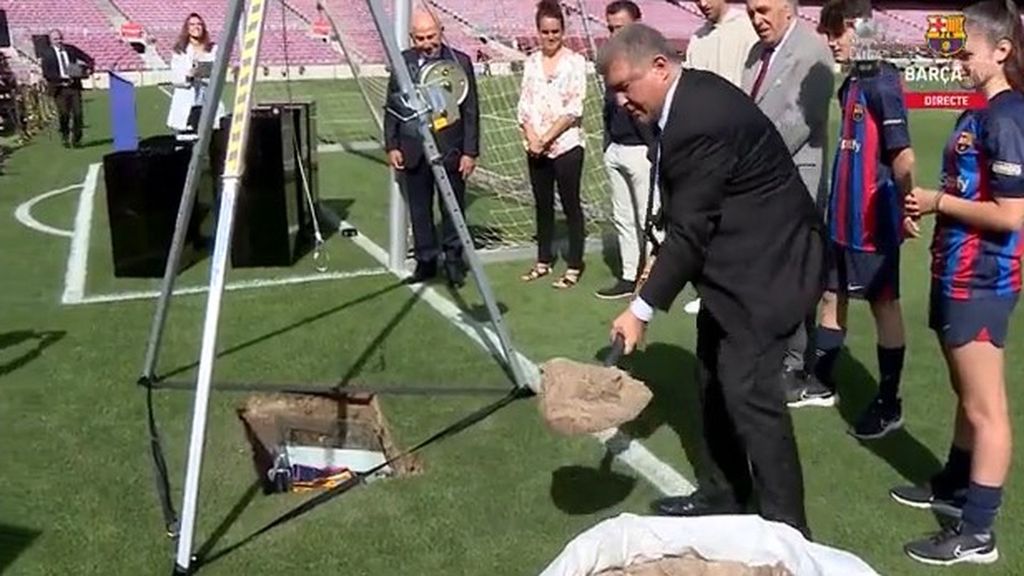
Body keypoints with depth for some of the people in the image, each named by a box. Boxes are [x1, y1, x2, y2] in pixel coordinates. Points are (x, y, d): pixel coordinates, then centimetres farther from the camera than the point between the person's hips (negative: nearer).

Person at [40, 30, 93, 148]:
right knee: (64, 114, -4)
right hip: (59, 88, -2)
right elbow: (46, 73, -8)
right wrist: (62, 78, -17)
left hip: (74, 86, 2)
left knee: (77, 114, -3)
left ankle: (76, 139, 8)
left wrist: (89, 69, -5)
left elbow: (88, 59, 15)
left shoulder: (71, 49, 9)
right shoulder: (47, 55, 1)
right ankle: (65, 137, 16)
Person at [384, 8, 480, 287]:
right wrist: (391, 146, 1)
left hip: (450, 150, -2)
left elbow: (470, 111, -3)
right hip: (413, 151, 2)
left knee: (453, 209, 6)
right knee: (419, 209, 9)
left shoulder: (460, 62, -3)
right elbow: (391, 107, 8)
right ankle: (426, 261, 20)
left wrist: (470, 151, -6)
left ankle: (453, 260, 19)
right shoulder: (402, 62, 4)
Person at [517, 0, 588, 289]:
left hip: (566, 145, -4)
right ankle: (544, 260, 23)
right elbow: (524, 104, 6)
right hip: (535, 148, 5)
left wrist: (546, 138, -12)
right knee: (542, 205, 12)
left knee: (571, 205, 0)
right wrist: (532, 138, -9)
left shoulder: (575, 61, -5)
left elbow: (574, 108, -10)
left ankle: (574, 265, 6)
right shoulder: (530, 62, 8)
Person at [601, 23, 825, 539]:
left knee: (748, 390, -11)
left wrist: (643, 308, -19)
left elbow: (691, 229, -24)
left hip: (765, 263, -11)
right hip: (736, 259, 11)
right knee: (716, 382, 17)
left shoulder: (702, 120, -26)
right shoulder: (690, 98, 5)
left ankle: (785, 527, 0)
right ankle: (721, 496, 31)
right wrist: (662, 261, 11)